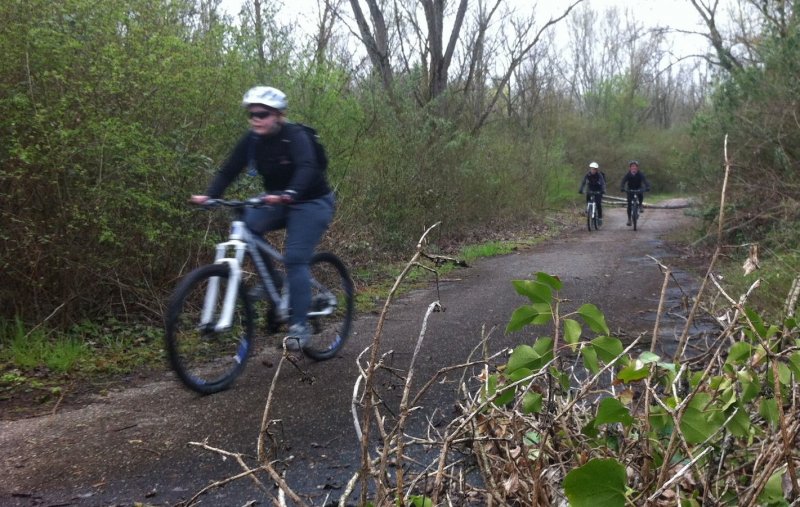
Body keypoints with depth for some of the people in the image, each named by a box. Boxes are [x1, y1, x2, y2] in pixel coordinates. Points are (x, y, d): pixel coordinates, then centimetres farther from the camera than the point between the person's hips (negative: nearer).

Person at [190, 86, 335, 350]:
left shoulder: (295, 136, -22)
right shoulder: (251, 140, -6)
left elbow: (306, 168, -39)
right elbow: (229, 170, -11)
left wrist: (288, 194, -58)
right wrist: (208, 195, -29)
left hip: (311, 203, -6)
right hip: (277, 202, 6)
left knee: (295, 259, -19)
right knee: (245, 225, -20)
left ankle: (299, 326, -10)